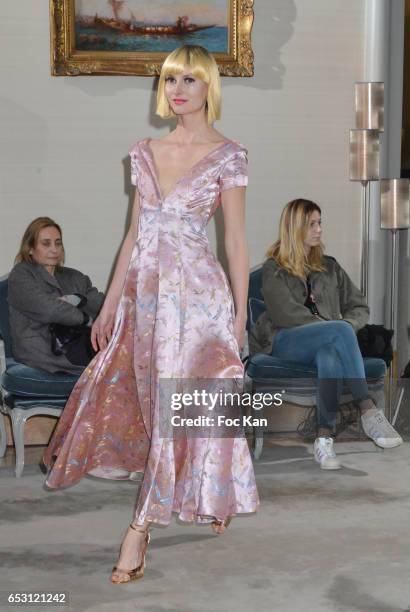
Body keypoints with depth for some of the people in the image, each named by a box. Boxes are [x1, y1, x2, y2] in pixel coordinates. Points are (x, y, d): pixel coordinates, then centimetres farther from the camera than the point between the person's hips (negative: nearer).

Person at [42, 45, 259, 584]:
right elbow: (135, 235, 13)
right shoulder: (145, 153, 10)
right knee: (126, 393, 12)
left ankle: (140, 530, 3)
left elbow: (237, 242, -4)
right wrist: (109, 305, 12)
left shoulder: (227, 156, -4)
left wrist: (240, 319, -6)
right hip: (143, 292, 6)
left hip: (197, 293, -6)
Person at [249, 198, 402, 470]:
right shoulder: (274, 270, 9)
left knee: (330, 353, -38)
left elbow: (360, 307, 17)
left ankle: (324, 437, -48)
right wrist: (338, 328, -13)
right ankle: (368, 410, -41)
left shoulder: (330, 267, 22)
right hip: (284, 341, -3)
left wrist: (346, 327, -7)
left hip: (324, 342, 3)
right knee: (339, 332, -34)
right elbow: (286, 313, -6)